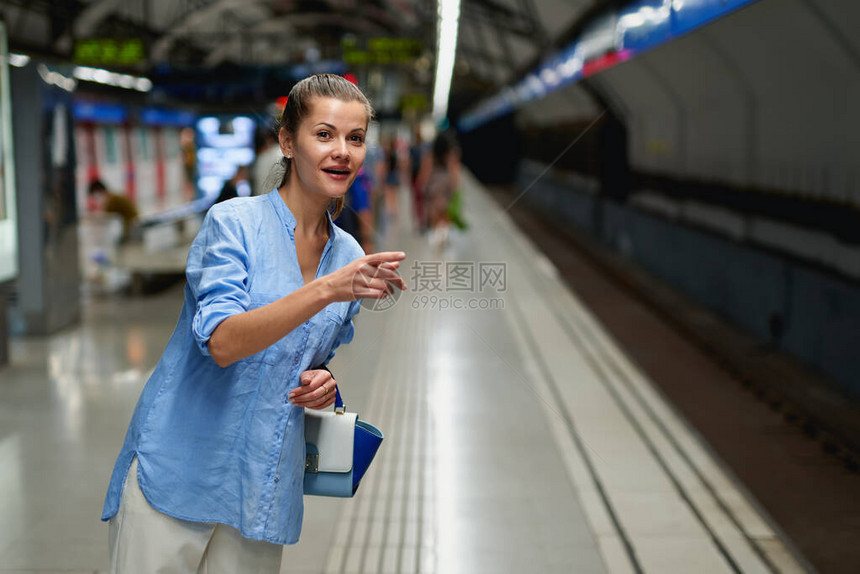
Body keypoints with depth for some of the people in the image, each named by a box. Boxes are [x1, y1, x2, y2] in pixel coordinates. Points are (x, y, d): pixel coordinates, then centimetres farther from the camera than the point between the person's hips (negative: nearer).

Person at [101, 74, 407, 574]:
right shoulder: (233, 223, -9)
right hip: (179, 472, -5)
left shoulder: (350, 258, 8)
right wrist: (326, 290, -32)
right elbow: (222, 341, -23)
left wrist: (322, 383, -1)